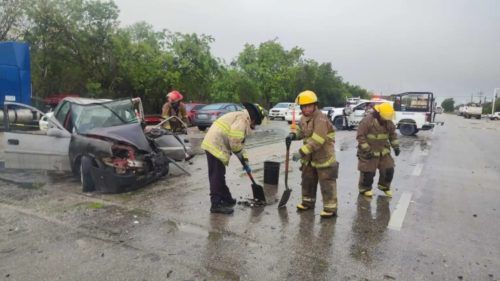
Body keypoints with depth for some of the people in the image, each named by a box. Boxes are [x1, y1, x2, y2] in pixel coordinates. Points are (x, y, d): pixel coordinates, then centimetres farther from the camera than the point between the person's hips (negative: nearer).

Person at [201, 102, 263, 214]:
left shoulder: (240, 118, 23)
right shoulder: (243, 118, -9)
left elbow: (239, 141, 25)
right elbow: (234, 139, -20)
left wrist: (244, 157, 20)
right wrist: (240, 154, -5)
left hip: (212, 144, 11)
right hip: (216, 146, -11)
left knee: (218, 175, 18)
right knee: (217, 176, -5)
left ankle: (226, 199, 30)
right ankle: (216, 204, 1)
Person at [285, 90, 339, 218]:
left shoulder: (321, 119, -25)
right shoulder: (304, 118, 4)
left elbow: (316, 141, -32)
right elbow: (301, 131, 20)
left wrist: (301, 152, -34)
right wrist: (293, 135, -3)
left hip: (324, 156, -9)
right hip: (310, 157, 9)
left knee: (327, 183, -2)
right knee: (307, 179, 18)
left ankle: (330, 208, 8)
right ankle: (308, 201, 35)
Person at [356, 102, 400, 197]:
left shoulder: (388, 122, 1)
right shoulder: (367, 121, -20)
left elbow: (393, 134, 15)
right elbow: (360, 136, -20)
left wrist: (396, 146, 5)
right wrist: (367, 150, -22)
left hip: (383, 151, 6)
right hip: (369, 152, -6)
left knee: (389, 169, 7)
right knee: (368, 172, 0)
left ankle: (384, 186, 31)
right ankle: (365, 189, 21)